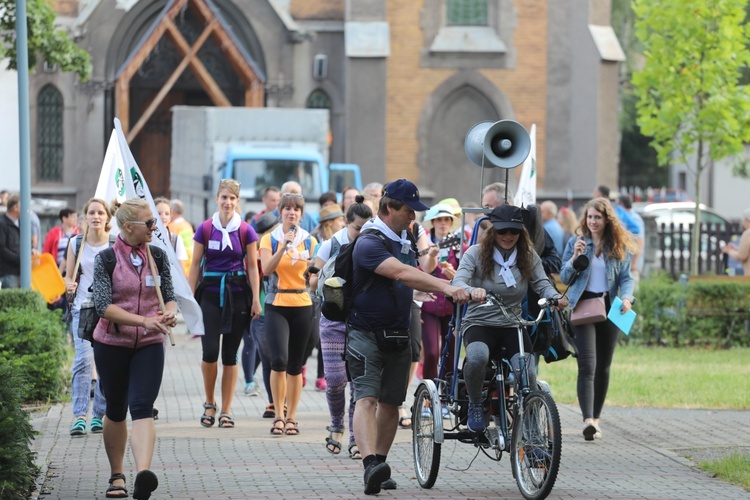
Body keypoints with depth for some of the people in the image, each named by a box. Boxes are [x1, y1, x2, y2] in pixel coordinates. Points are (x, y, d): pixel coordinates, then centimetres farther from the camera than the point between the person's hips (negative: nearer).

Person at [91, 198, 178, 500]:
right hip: (111, 345, -1)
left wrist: (170, 312, -13)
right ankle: (117, 476, 27)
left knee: (142, 407, -16)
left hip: (149, 345, 1)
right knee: (116, 411, 10)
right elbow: (103, 306, -15)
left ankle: (143, 473, -33)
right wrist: (144, 321, -26)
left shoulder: (157, 256, 5)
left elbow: (170, 296, 12)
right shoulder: (106, 259, -6)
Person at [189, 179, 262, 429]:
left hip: (237, 293, 0)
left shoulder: (245, 231, 1)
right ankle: (210, 403, 12)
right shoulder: (205, 229, 1)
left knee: (230, 354, 3)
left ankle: (226, 411, 9)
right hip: (210, 293, 0)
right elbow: (195, 265, 5)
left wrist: (256, 300, -2)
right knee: (210, 351, -10)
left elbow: (252, 267, 4)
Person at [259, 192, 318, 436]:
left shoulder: (309, 241, 7)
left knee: (296, 365, 4)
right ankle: (279, 415, -6)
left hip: (302, 305, 2)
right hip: (277, 305, -2)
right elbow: (266, 269, -13)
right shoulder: (269, 239, 2)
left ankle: (291, 417, 13)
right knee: (279, 360, -15)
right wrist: (284, 247, -21)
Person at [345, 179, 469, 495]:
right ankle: (371, 465, -35)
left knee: (391, 403, 10)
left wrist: (447, 289, 10)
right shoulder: (369, 243, -17)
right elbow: (401, 273, -32)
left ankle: (379, 464, 19)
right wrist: (445, 287, -41)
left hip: (398, 335, 8)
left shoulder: (405, 240, 12)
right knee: (367, 398, -19)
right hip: (367, 335, -8)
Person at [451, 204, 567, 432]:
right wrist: (472, 291, -42)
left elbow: (542, 284, -2)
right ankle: (475, 404, -9)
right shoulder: (476, 253, -4)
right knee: (477, 357, -38)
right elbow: (458, 282, -17)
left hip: (513, 327, 3)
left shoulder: (528, 257, 6)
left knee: (527, 373, -25)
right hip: (479, 323, -3)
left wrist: (555, 297, -27)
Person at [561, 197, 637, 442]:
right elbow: (565, 278, 4)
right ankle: (588, 420, -25)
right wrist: (575, 257, -13)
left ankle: (595, 419, 19)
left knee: (603, 367, 8)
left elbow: (626, 278, 5)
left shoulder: (620, 247, 8)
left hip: (609, 308, 2)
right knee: (587, 366, -15)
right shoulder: (576, 243, 6)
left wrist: (626, 298, -14)